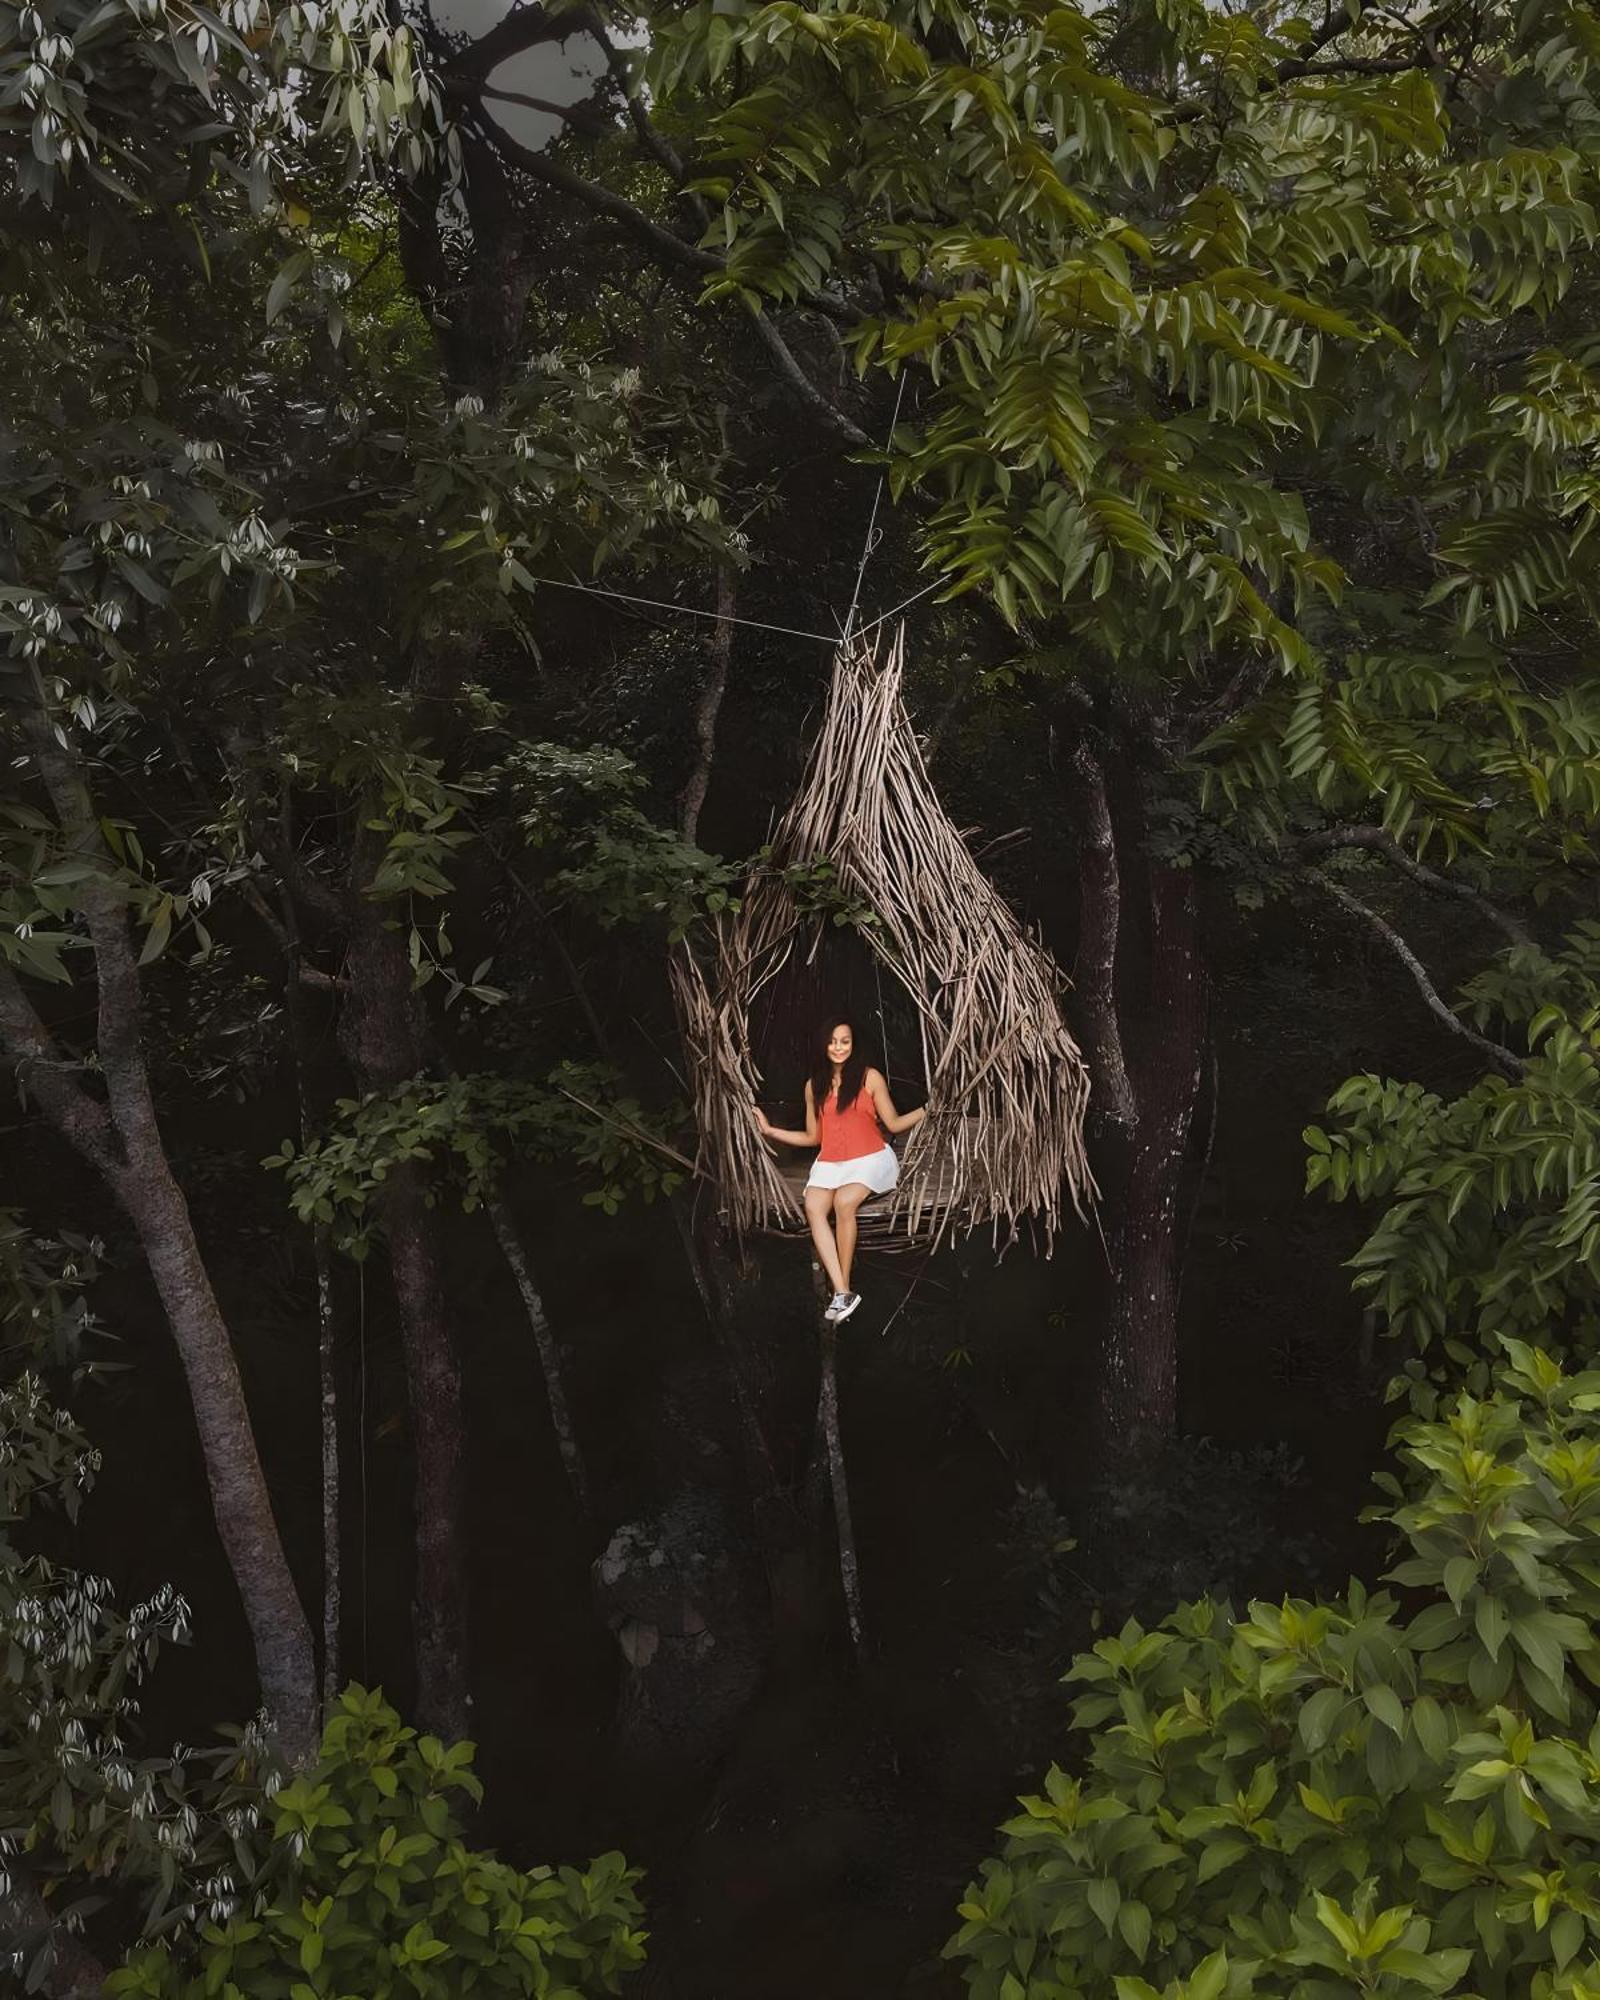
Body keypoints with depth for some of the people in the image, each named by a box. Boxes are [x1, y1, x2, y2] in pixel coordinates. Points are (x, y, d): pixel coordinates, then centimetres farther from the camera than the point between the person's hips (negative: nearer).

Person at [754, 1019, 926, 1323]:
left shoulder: (869, 1077, 3)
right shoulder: (815, 1085, 14)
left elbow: (894, 1123, 2)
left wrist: (927, 1110, -12)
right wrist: (770, 1131, 14)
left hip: (870, 1159, -3)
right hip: (829, 1162, 3)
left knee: (844, 1201, -33)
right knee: (814, 1207, -29)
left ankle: (844, 1289, -21)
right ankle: (842, 1292, -33)